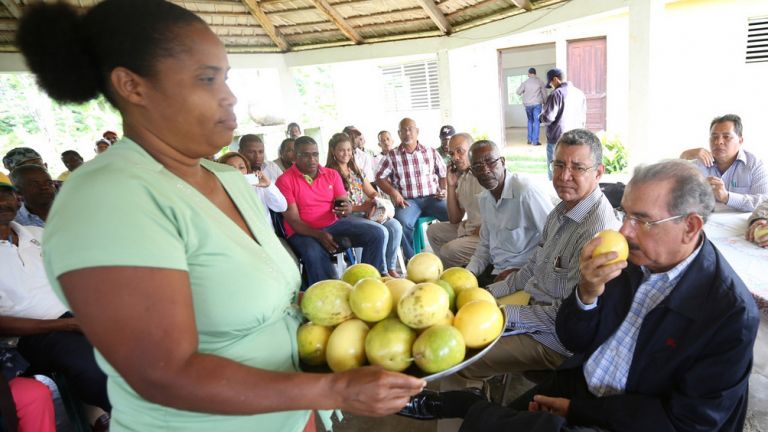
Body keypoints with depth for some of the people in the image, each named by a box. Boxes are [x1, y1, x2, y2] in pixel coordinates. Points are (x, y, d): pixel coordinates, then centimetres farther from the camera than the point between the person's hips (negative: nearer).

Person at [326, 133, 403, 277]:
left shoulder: (355, 170, 18)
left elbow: (372, 192, 18)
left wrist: (375, 202, -6)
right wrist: (361, 207, -20)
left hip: (366, 213, 7)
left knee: (395, 226, -17)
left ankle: (391, 267, -6)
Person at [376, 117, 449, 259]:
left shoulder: (431, 152, 14)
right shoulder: (392, 155, 10)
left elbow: (444, 174, 19)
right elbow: (380, 178, 8)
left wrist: (443, 190, 0)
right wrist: (393, 192, -8)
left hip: (432, 198, 2)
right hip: (408, 200, -1)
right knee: (402, 222, -34)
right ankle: (411, 258, -11)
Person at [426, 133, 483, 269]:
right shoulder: (461, 177, 9)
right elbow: (455, 220, 8)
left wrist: (480, 231, -18)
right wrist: (451, 186, 2)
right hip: (468, 228, 9)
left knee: (449, 251, -22)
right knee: (433, 230, 16)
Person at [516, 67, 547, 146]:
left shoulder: (525, 82, -1)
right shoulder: (540, 82, -2)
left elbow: (518, 92, 4)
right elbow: (544, 93, 2)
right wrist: (544, 102, 15)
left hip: (527, 105, 2)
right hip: (537, 104, -2)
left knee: (530, 121, 17)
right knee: (536, 121, 0)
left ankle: (530, 140, 14)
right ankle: (535, 141, -4)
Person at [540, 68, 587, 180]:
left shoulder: (557, 94, -12)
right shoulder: (579, 93, 7)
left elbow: (548, 118, -15)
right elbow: (583, 119, 14)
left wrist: (540, 116, 4)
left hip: (557, 140, -6)